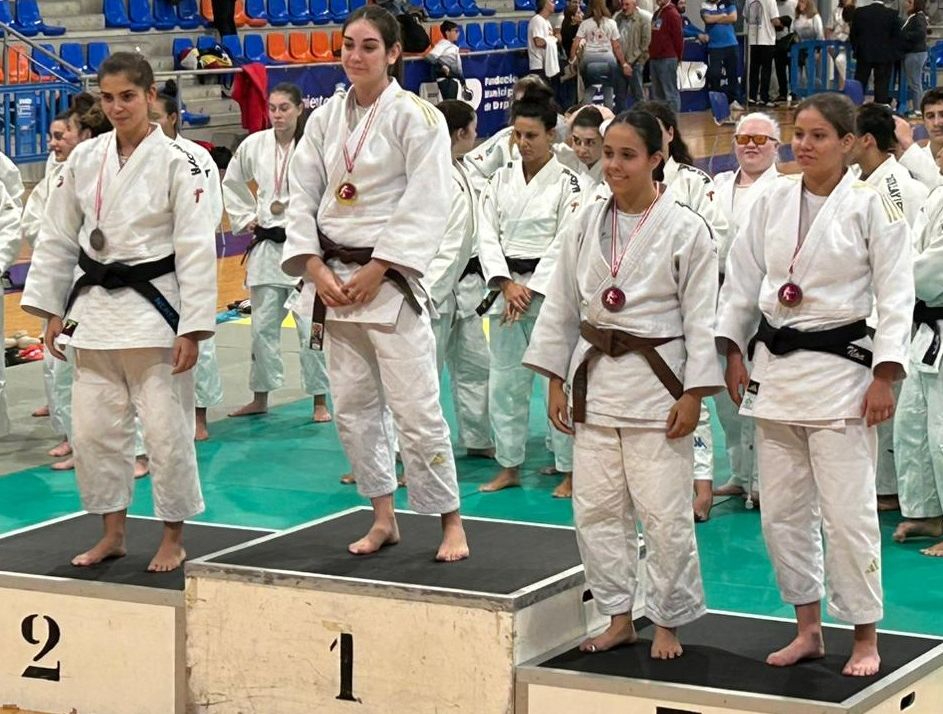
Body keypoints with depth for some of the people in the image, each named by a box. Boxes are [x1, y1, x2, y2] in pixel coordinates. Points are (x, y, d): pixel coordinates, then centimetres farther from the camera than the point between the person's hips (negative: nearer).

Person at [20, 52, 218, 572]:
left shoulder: (176, 163, -9)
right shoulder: (84, 159, 4)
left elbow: (196, 249, -10)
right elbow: (57, 238, 11)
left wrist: (191, 328, -14)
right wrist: (53, 309, 8)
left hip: (154, 306, -5)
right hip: (94, 308, 5)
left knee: (166, 428, -2)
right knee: (92, 427, 8)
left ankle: (173, 539, 14)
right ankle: (113, 534, 23)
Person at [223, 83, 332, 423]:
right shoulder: (254, 145, 3)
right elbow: (232, 184, 19)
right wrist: (245, 219, 12)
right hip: (267, 245, 4)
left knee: (311, 324, -4)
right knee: (263, 324, 10)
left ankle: (320, 401, 7)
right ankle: (260, 397, 23)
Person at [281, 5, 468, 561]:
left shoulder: (416, 116, -7)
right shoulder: (327, 117, 9)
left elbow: (425, 207, -13)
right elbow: (303, 196, 8)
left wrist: (376, 272, -16)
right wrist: (316, 269, -5)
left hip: (390, 279, -6)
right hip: (333, 279, 6)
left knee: (416, 407, -7)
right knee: (353, 406, 10)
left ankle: (452, 524, 5)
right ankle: (384, 519, 21)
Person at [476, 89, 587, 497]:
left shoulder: (568, 184, -5)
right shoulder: (501, 180, 9)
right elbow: (488, 236, 4)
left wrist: (531, 291, -14)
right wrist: (507, 284, -9)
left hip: (548, 291, -5)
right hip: (505, 290, 5)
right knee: (505, 380, 8)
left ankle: (568, 470, 5)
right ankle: (509, 467, 19)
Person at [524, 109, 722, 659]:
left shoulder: (685, 229, -7)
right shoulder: (587, 223, 6)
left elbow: (701, 317, -7)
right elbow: (562, 304, 11)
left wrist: (693, 395, -12)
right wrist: (555, 381, 8)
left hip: (656, 380, -5)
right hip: (595, 376, 5)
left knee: (665, 512, -2)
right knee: (596, 507, 9)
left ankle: (668, 623, 14)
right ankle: (619, 617, 22)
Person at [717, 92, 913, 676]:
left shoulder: (872, 207, -7)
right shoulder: (774, 201, 6)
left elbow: (896, 296, -7)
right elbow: (742, 279, 12)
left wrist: (884, 376, -12)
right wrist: (735, 352, 7)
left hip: (839, 369, -5)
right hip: (775, 366, 5)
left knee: (847, 512, -5)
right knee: (782, 510, 10)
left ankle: (866, 639, 9)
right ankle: (809, 630, 23)